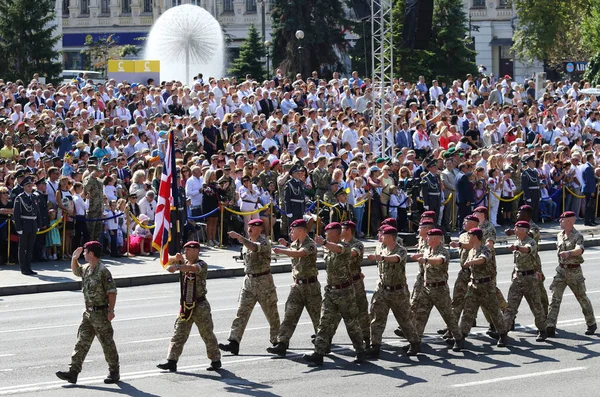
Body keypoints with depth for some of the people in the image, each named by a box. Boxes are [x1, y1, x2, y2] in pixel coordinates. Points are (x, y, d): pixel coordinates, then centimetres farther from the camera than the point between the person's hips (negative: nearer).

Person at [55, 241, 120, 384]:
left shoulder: (103, 271, -17)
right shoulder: (86, 269, 9)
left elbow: (112, 292, -18)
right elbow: (76, 271, 32)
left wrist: (111, 310, -21)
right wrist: (74, 258, 15)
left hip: (101, 313, -8)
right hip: (88, 313, 8)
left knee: (107, 343, 3)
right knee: (82, 342, 3)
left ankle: (114, 372, 14)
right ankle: (73, 372, 0)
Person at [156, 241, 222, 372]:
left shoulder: (202, 265, -12)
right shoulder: (184, 262, 9)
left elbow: (192, 268, -34)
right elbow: (168, 262, 9)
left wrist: (177, 266, -49)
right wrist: (176, 259, -13)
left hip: (200, 306, -6)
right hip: (185, 306, 6)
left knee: (207, 334, 4)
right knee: (179, 335, -1)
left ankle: (216, 360, 17)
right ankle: (172, 362, -4)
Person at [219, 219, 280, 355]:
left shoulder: (264, 243, -14)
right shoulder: (247, 242, 10)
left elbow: (254, 247, -38)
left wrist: (239, 237, -46)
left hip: (264, 282, -6)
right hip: (249, 281, 6)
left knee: (271, 314, 6)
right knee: (242, 313, -5)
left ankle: (276, 341, 22)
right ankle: (234, 343, -12)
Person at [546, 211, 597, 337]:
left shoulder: (577, 236, -15)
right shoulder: (559, 236, 6)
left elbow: (579, 250, -34)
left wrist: (568, 253, -52)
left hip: (574, 271, -5)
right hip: (561, 270, 5)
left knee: (582, 297, 10)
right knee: (555, 298, -8)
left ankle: (591, 324, 29)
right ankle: (550, 327, -11)